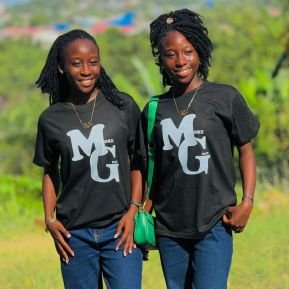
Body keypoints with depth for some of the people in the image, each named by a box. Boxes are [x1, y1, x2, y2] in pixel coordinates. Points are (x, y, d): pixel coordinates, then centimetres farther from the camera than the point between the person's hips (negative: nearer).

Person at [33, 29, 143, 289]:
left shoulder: (124, 106, 0)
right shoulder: (51, 119, 3)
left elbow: (137, 161, 7)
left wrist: (134, 209, -2)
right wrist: (49, 218, 4)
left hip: (121, 228, -1)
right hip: (75, 233, 1)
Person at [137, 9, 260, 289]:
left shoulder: (225, 97, -1)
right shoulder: (154, 110, 8)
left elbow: (246, 150, 4)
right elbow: (152, 168, 14)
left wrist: (247, 202, -7)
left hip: (214, 224, -4)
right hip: (169, 228, 4)